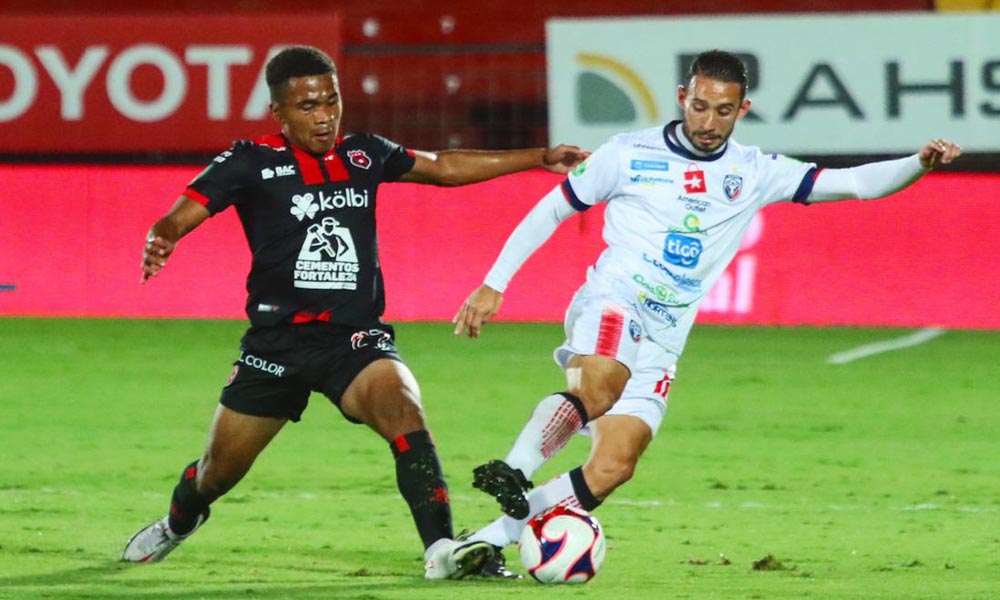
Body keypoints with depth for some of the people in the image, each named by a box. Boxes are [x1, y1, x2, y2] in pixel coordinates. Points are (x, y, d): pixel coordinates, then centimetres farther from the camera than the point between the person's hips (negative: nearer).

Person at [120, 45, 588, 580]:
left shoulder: (362, 155, 5)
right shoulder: (252, 162, -6)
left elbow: (444, 166, 18)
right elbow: (182, 216, -14)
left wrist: (539, 158, 17)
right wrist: (160, 241, -38)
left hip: (356, 337, 1)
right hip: (277, 340, -1)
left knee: (403, 410, -30)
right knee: (218, 472, 12)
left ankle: (441, 549, -37)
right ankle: (179, 521, 47)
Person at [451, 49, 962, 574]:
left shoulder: (753, 173, 9)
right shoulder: (630, 154, 3)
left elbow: (852, 183, 3)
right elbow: (552, 209, 10)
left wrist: (919, 165, -15)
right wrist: (494, 283, 6)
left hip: (661, 343, 4)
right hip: (609, 309, -4)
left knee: (613, 467, -8)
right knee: (598, 388, -39)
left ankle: (490, 540, -2)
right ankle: (514, 468, -39)